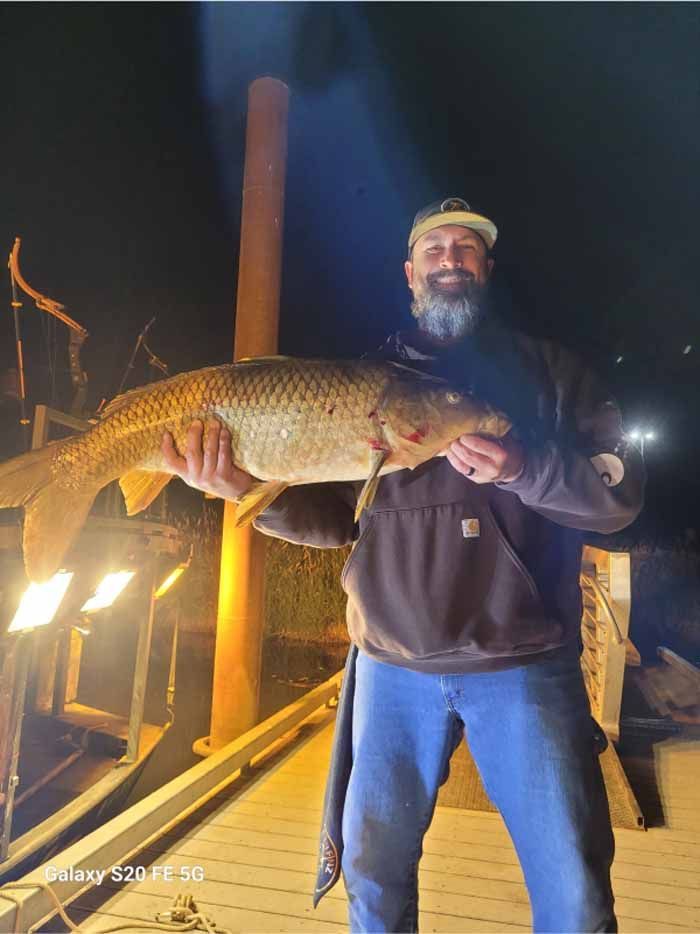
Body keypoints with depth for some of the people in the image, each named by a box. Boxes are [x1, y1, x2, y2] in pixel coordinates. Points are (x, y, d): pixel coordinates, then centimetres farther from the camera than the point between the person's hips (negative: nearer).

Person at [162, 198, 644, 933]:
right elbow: (336, 514, 6)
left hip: (525, 661, -1)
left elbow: (620, 490, -2)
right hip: (393, 666, 2)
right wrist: (248, 488, -12)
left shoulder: (547, 369, 6)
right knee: (374, 872, 16)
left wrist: (524, 470, -20)